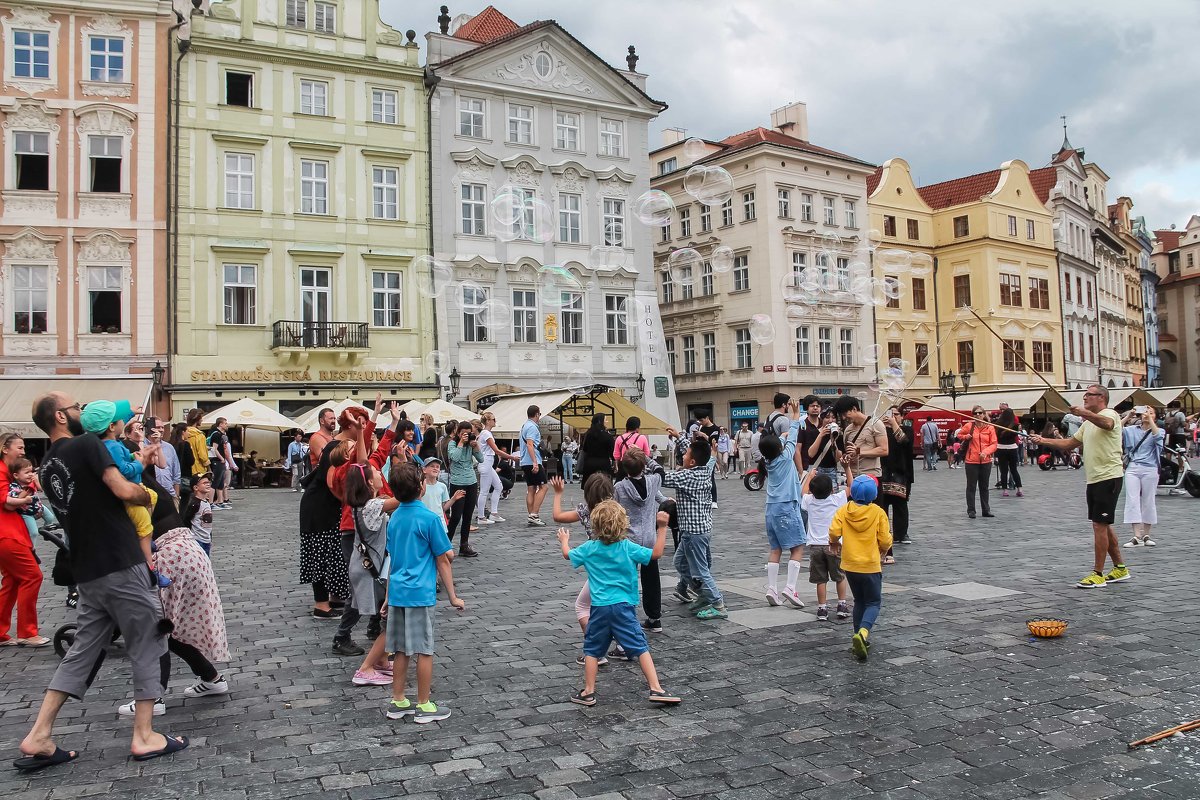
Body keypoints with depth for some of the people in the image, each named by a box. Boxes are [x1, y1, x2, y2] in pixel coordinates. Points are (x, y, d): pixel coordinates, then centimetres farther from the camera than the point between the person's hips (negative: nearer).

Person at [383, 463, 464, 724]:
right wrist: (453, 596, -2)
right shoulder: (429, 518, -13)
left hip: (397, 592, 7)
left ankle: (398, 702, 22)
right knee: (424, 650, 4)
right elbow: (443, 560, -8)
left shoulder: (394, 518, 6)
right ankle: (424, 706, 12)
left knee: (401, 649, 14)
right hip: (420, 594, -6)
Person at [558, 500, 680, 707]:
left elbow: (568, 554, 19)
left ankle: (588, 692, 18)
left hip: (599, 608, 2)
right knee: (640, 647, 2)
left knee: (592, 649, 14)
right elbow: (656, 553, -7)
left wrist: (564, 540, 40)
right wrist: (662, 528, -4)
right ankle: (656, 689, -3)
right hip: (624, 607, -1)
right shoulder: (628, 548, -6)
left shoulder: (589, 548, 2)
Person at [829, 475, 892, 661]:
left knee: (859, 601, 20)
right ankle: (863, 632, -18)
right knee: (874, 602, 7)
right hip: (870, 565, -3)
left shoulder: (843, 511, -5)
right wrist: (883, 549, 13)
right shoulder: (878, 513, -9)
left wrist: (835, 543, 8)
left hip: (850, 565, 3)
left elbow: (833, 532, -14)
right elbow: (885, 541, -9)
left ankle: (859, 637, 18)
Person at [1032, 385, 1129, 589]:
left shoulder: (1110, 414, -10)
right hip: (1094, 479, 10)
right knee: (1103, 525, 15)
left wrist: (1084, 413, -53)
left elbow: (1106, 423, -36)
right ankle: (1120, 568, 27)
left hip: (1108, 478, -10)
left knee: (1100, 525, -7)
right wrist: (1044, 441, 12)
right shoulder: (1089, 422, 20)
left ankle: (1098, 574, -2)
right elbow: (1070, 443, 23)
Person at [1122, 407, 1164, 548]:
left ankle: (1146, 535, 17)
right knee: (1132, 501, -7)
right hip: (1132, 469, 1)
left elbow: (1158, 436, -17)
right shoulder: (1131, 429, 10)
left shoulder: (1159, 431, 6)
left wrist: (1150, 420, -17)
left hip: (1150, 469, -1)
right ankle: (1137, 537, -9)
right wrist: (1128, 417, -9)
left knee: (1148, 502, 6)